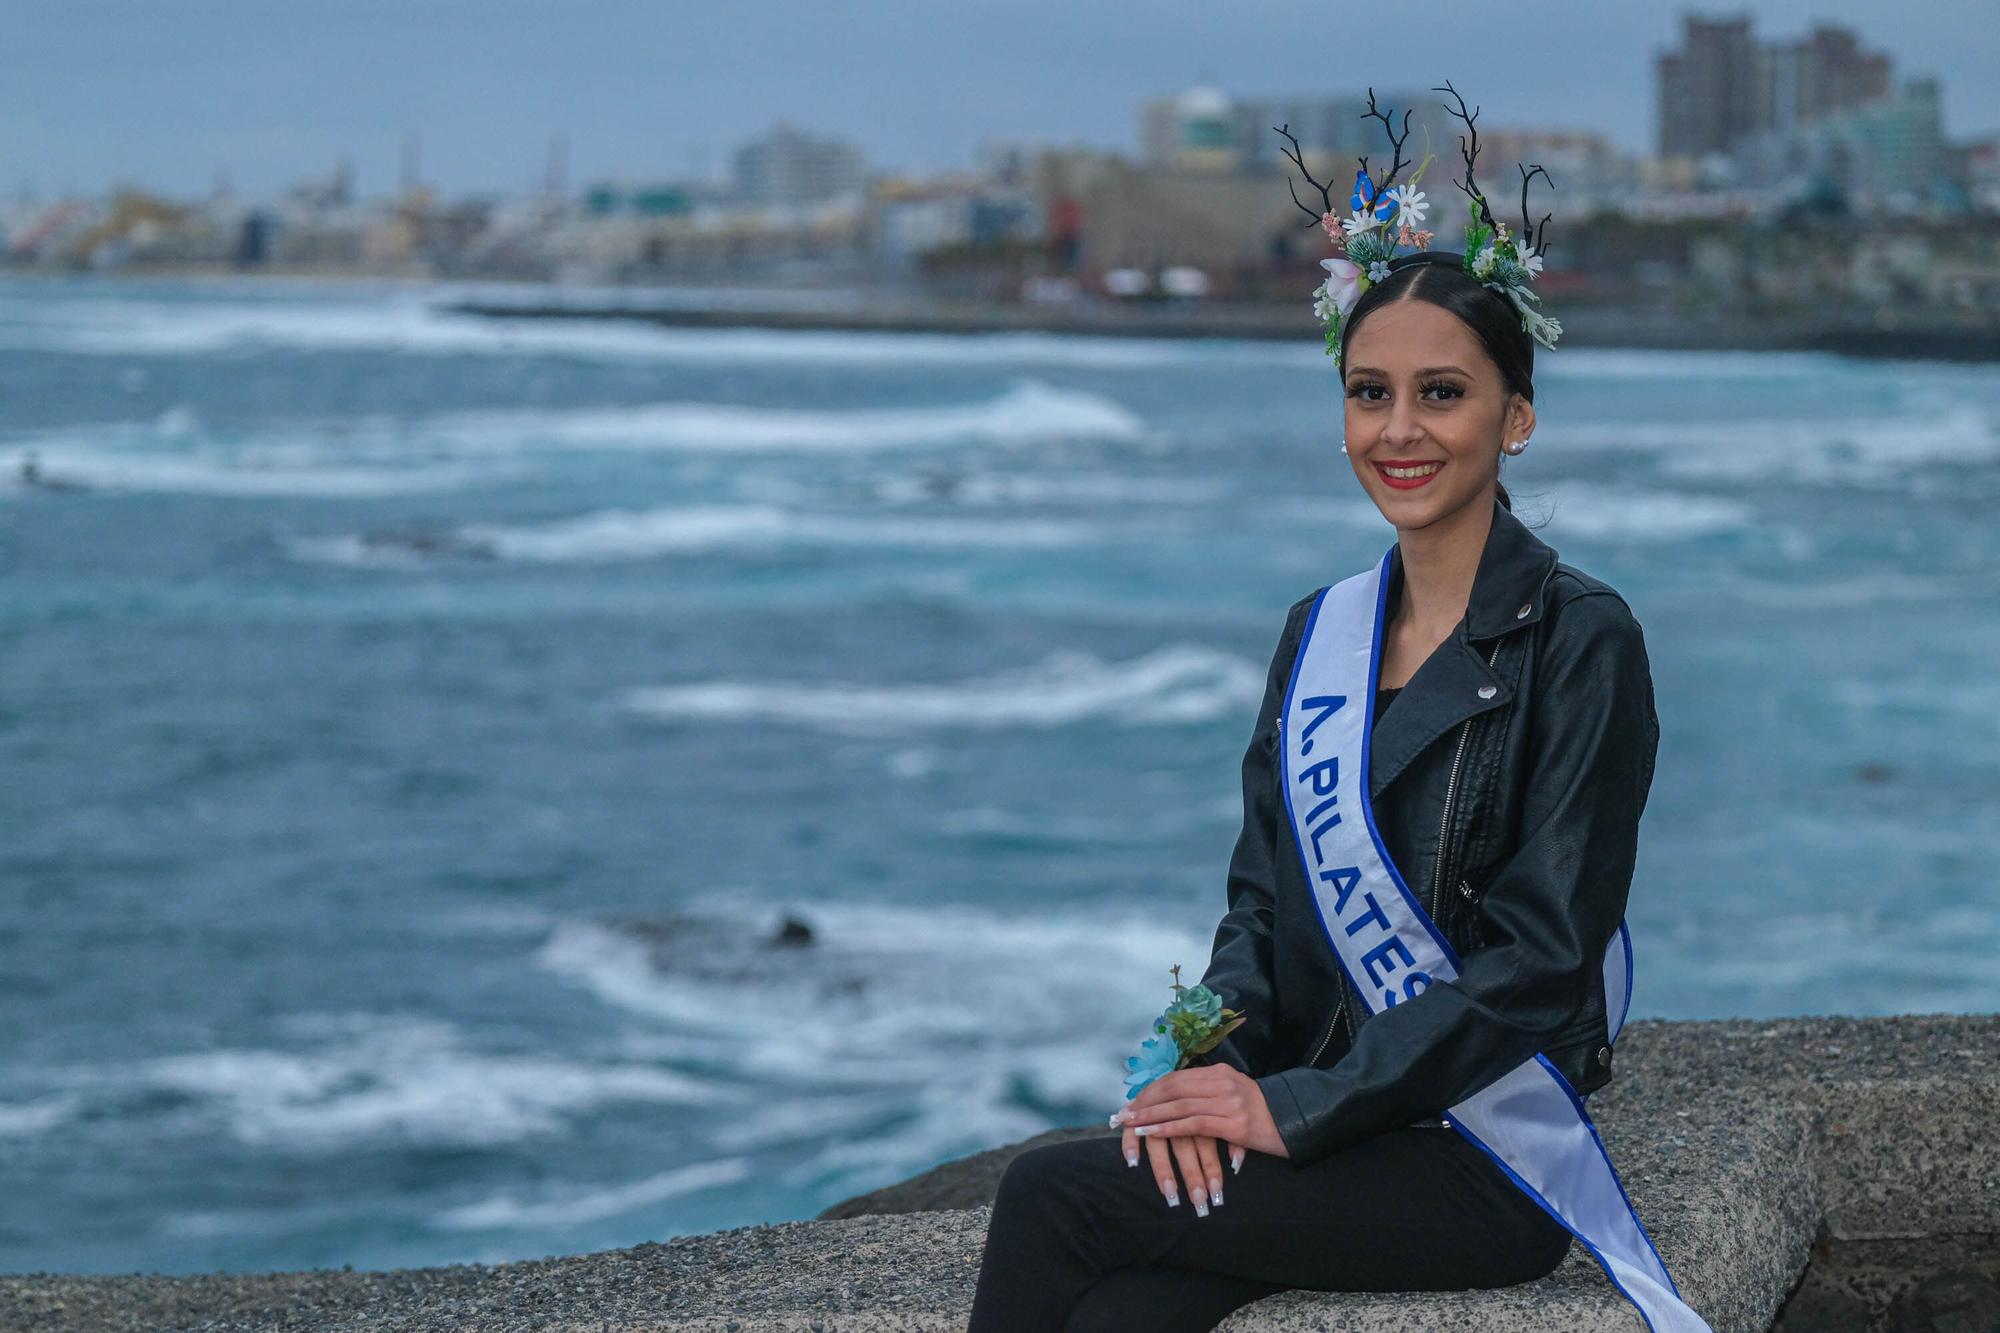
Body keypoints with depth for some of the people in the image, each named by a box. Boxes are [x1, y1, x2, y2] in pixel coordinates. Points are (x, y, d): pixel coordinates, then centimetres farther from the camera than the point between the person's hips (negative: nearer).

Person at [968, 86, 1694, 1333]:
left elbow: (1539, 960, -13)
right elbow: (1261, 899, 13)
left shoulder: (1580, 639, -7)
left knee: (1052, 1194, -22)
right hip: (1313, 1123, 5)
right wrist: (1213, 1063, -8)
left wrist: (1298, 1107, -18)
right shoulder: (1322, 632, 14)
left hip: (1482, 1157, -5)